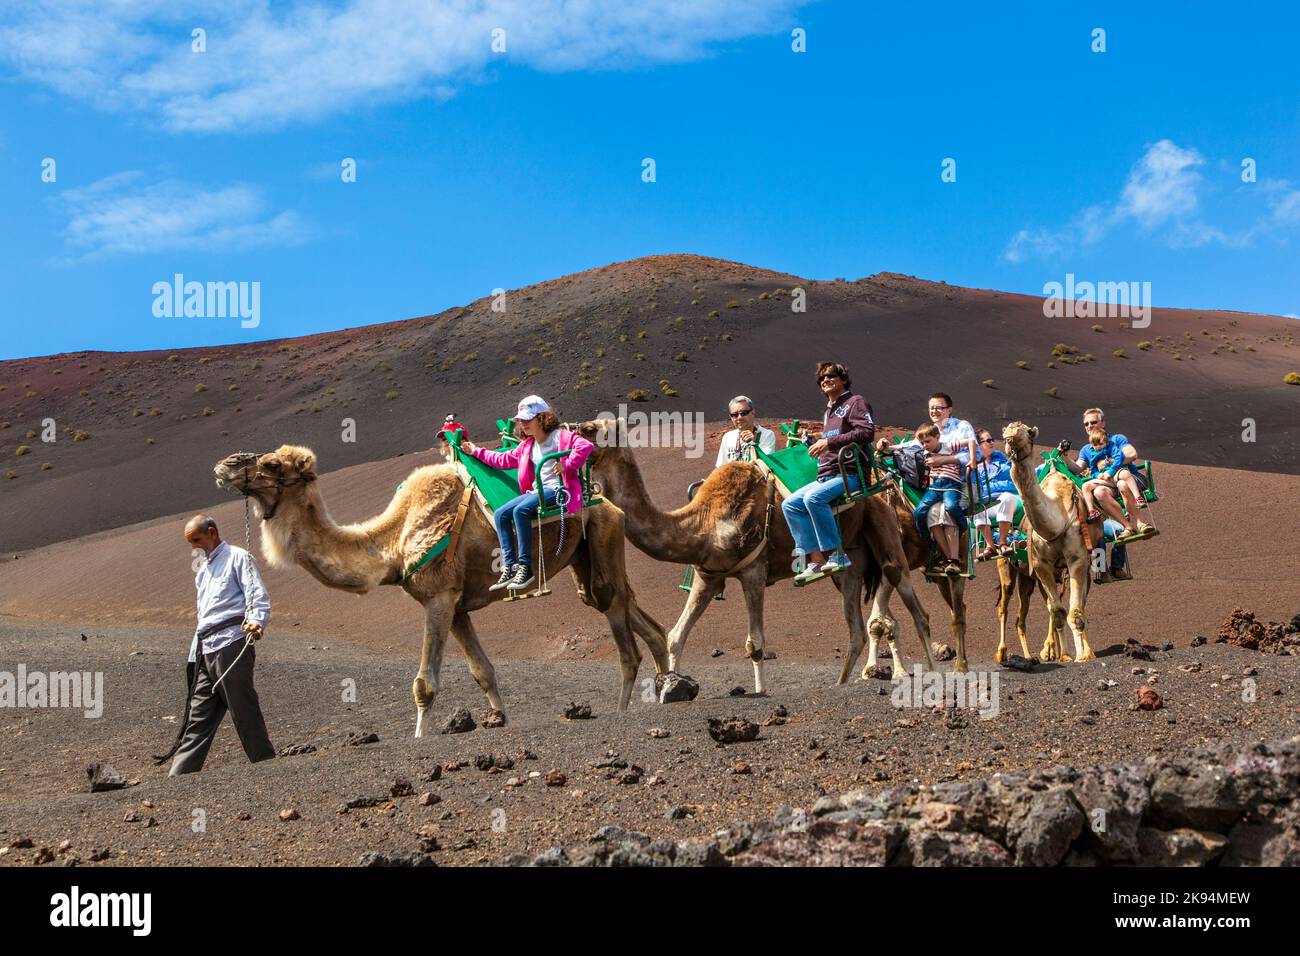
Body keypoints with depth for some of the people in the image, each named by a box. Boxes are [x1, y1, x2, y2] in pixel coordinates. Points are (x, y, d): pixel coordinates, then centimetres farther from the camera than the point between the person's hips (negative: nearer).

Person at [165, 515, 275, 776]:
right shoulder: (203, 569, 29)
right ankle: (179, 777, 1)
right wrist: (194, 655, 22)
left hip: (231, 644, -8)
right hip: (205, 650, 8)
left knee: (245, 712, -8)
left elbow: (258, 596, -9)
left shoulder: (237, 558, 4)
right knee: (198, 716, 4)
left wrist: (256, 621, -30)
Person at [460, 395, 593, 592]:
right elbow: (503, 459, 33)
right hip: (537, 491, 9)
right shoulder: (526, 446, 23)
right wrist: (476, 451, 35)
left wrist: (567, 465, -25)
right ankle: (509, 567, -13)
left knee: (520, 510, -31)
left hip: (557, 490, -9)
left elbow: (585, 446, -18)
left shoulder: (560, 436, -3)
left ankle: (525, 568, -30)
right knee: (500, 514, -8)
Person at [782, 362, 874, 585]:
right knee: (790, 504, -8)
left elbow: (866, 432, -16)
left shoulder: (855, 402, 1)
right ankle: (816, 559, -15)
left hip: (848, 473, -9)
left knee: (813, 497, -33)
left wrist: (829, 442, -18)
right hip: (826, 475, 9)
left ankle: (837, 554, -29)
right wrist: (815, 443, 18)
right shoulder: (829, 411, 28)